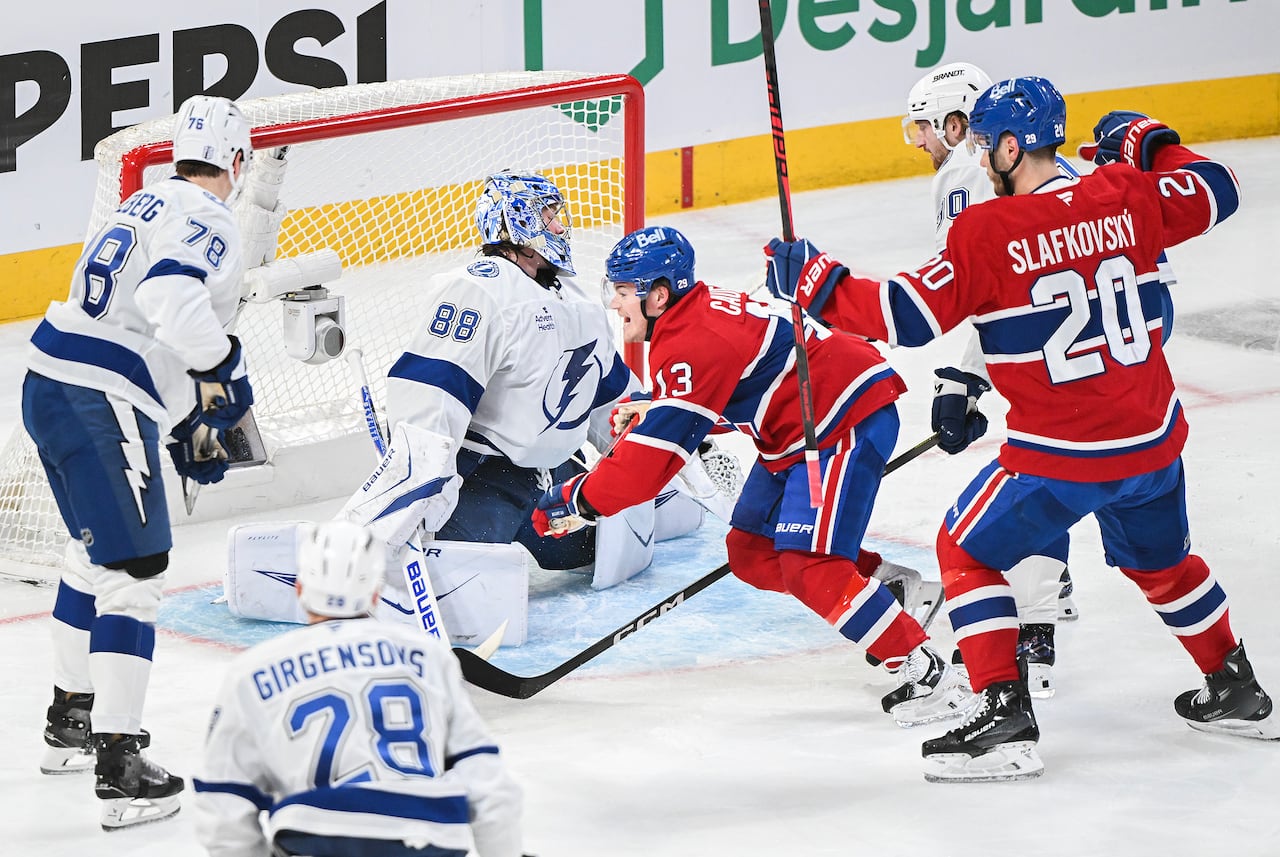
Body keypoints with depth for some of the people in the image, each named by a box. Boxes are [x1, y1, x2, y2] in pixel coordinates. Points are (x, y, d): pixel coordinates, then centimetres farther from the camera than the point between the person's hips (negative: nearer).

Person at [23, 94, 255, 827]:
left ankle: (71, 721, 41)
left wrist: (192, 429, 31)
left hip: (51, 386, 10)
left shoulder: (148, 207, 21)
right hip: (101, 406, -10)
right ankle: (118, 765, -15)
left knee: (97, 555, 27)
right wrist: (223, 365, -14)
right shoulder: (209, 221, -9)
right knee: (133, 572, -9)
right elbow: (170, 299, -28)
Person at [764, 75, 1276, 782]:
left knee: (966, 552, 12)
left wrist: (813, 281, -6)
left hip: (1061, 455, -6)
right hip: (1153, 439, 6)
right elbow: (1216, 192, 13)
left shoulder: (987, 233, -16)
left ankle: (1004, 714, 0)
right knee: (1160, 561, 31)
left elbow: (906, 316, -17)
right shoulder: (1126, 196, -3)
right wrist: (1147, 144, 25)